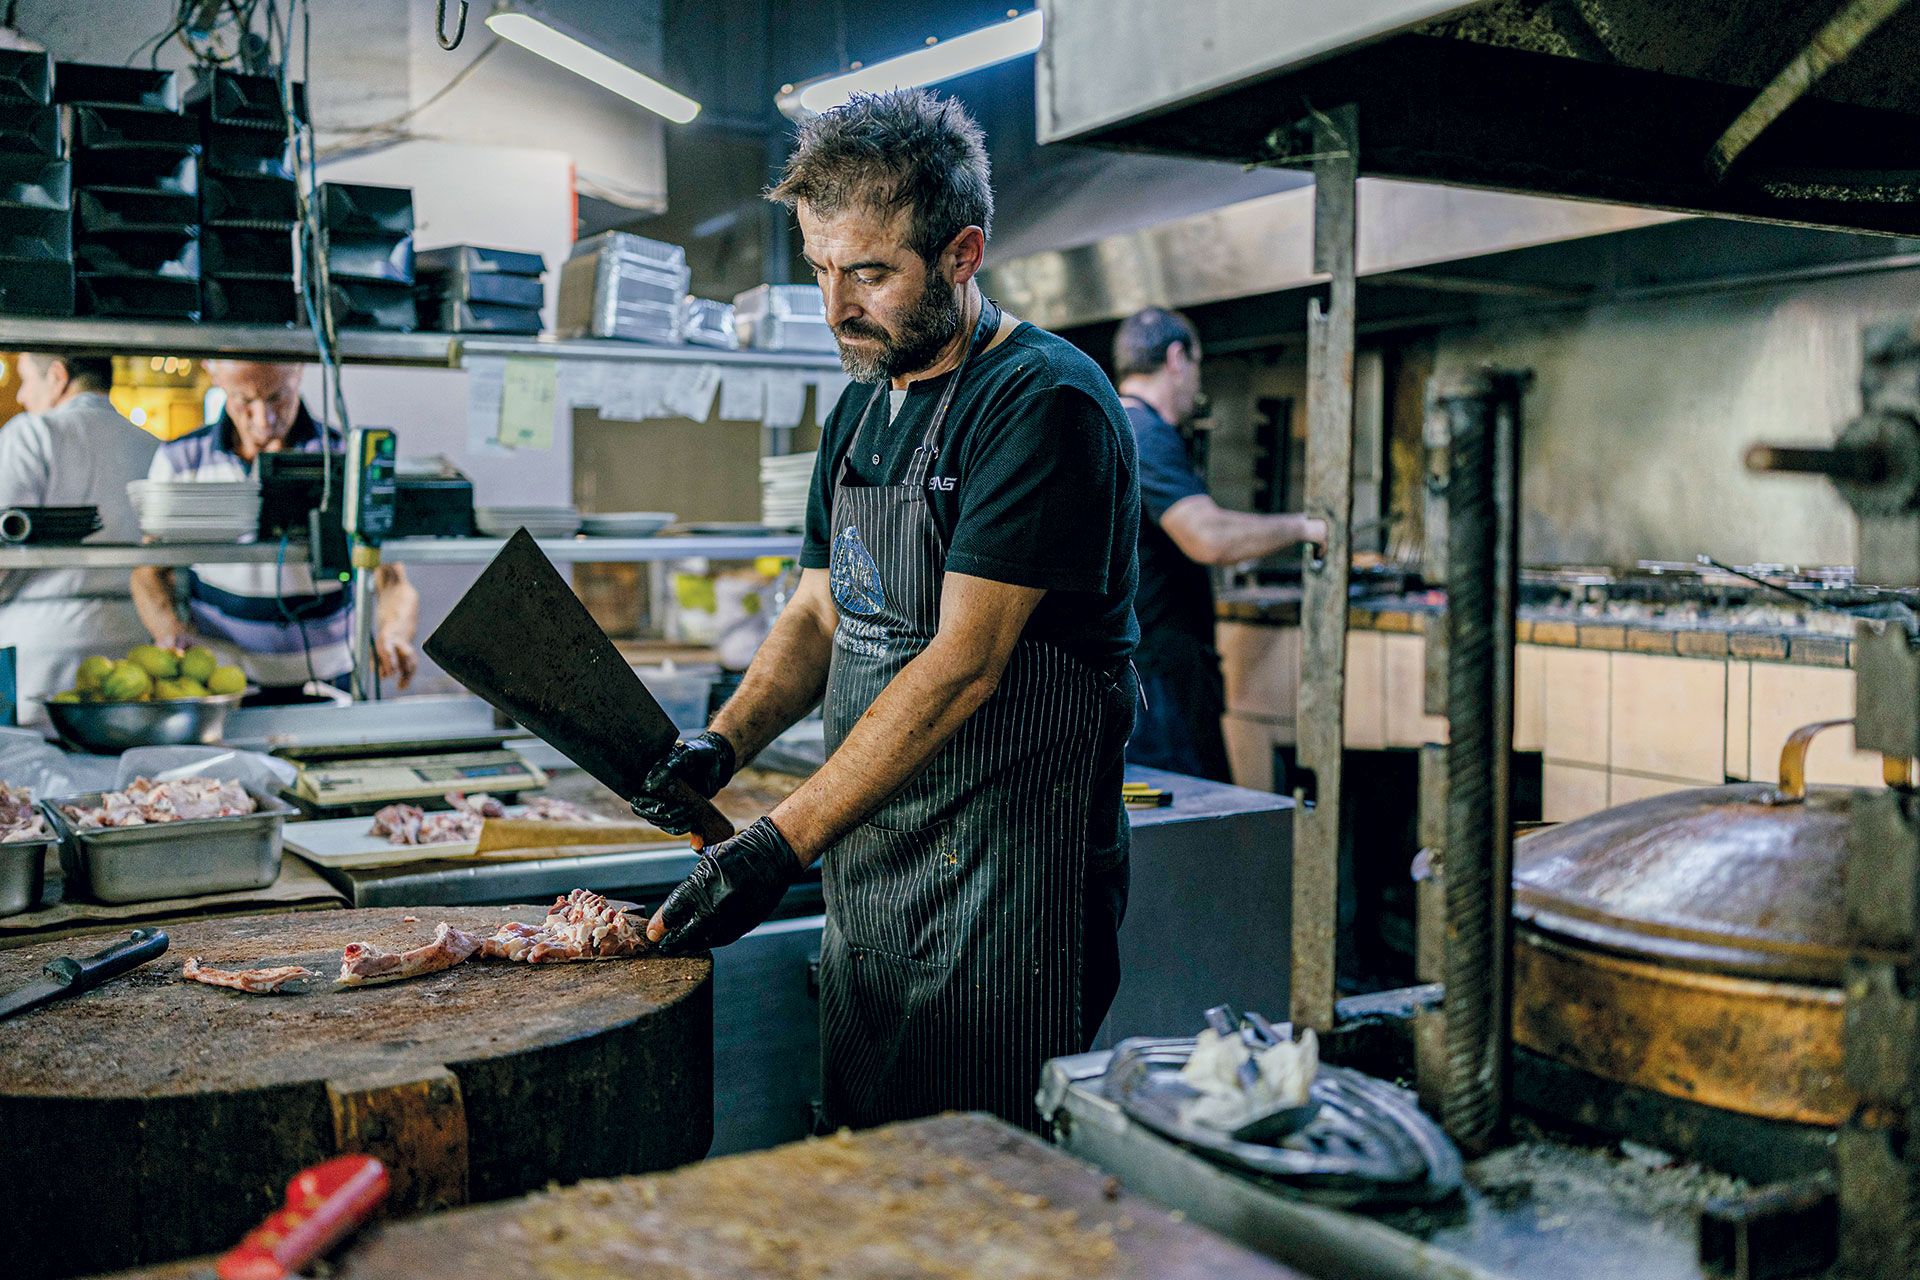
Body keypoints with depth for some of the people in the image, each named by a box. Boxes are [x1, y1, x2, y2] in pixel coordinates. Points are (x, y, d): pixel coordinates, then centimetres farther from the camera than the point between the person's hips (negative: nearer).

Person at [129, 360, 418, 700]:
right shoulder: (180, 461, 5)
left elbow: (394, 583, -5)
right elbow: (149, 573, 10)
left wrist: (392, 635, -29)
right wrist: (170, 632, -13)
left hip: (322, 687, 0)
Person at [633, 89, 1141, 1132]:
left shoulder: (1046, 403, -16)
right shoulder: (860, 410, 12)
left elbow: (963, 662, -22)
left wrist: (779, 846, -23)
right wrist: (725, 740, -2)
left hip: (1003, 887, -8)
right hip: (863, 878, 8)